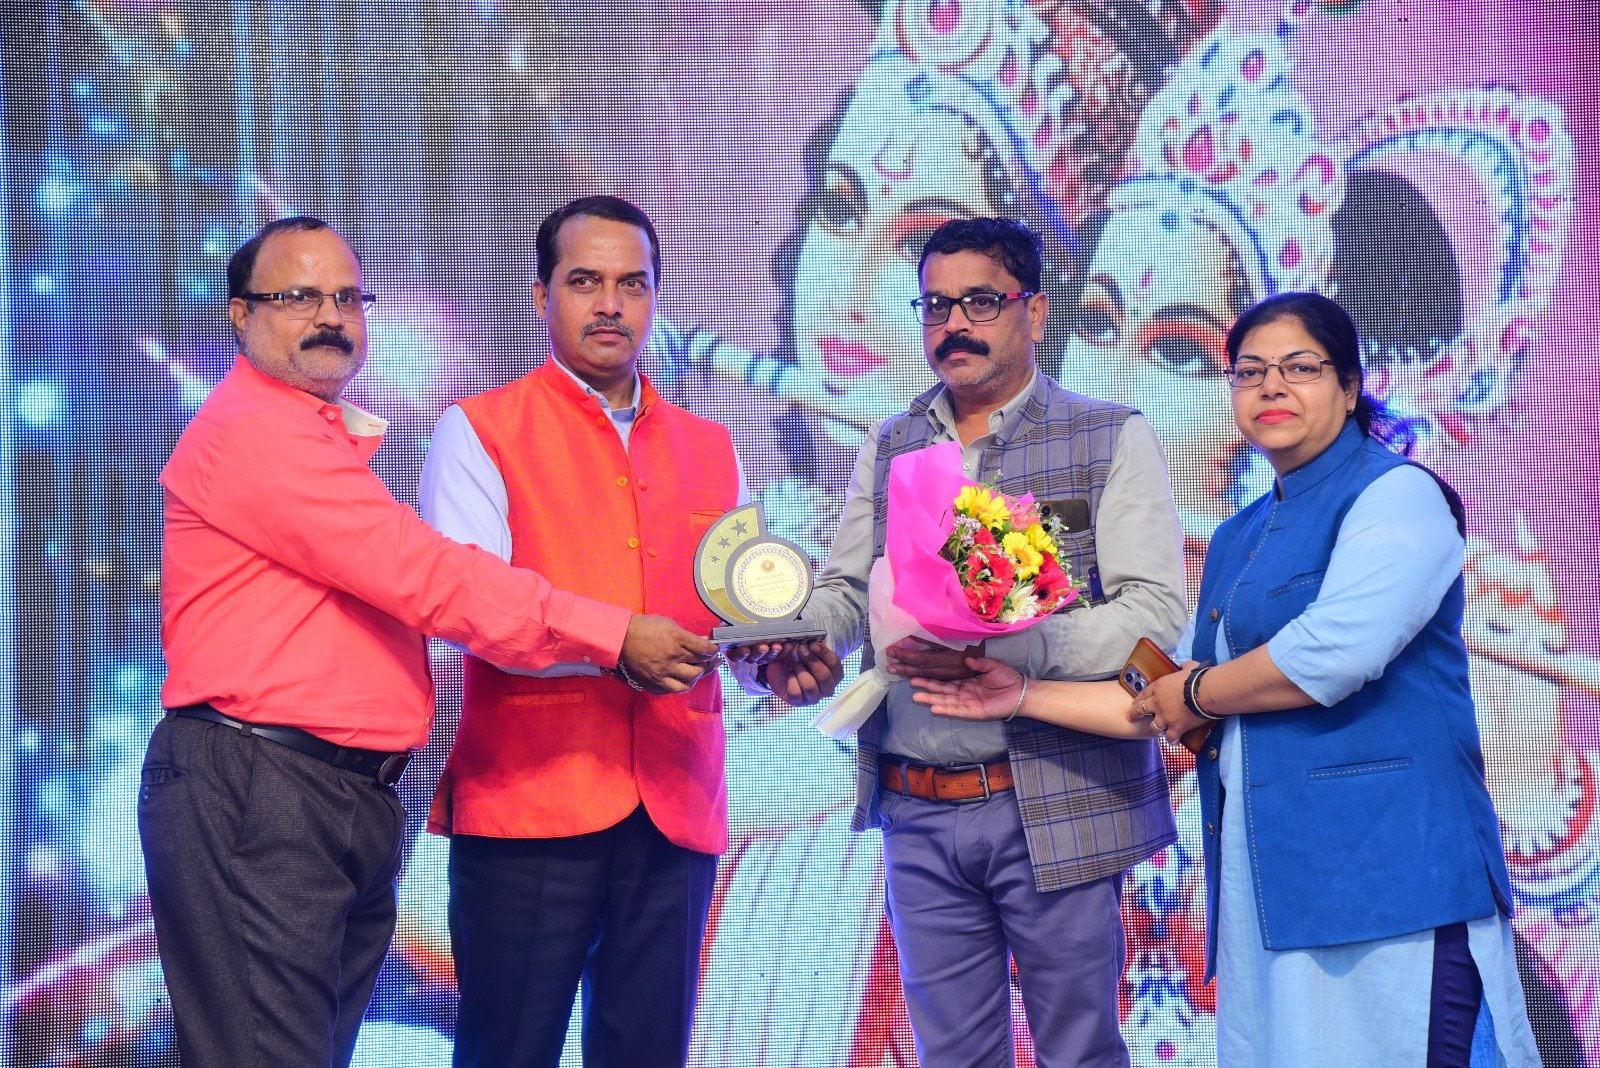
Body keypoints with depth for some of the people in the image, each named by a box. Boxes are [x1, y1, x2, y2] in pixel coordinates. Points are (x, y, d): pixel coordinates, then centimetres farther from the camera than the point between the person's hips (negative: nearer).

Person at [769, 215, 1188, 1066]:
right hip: (917, 812, 4)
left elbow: (1152, 611, -12)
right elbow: (845, 591, 12)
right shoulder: (888, 450, 14)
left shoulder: (1110, 442, -1)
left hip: (1054, 804, -4)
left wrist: (997, 651, -25)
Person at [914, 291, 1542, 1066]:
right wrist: (1024, 698, 19)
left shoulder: (1396, 495, -4)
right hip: (1269, 885, 8)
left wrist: (1196, 693, -4)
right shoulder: (1240, 538, 21)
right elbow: (1169, 707, 25)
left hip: (1387, 874, -8)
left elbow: (1336, 651, -19)